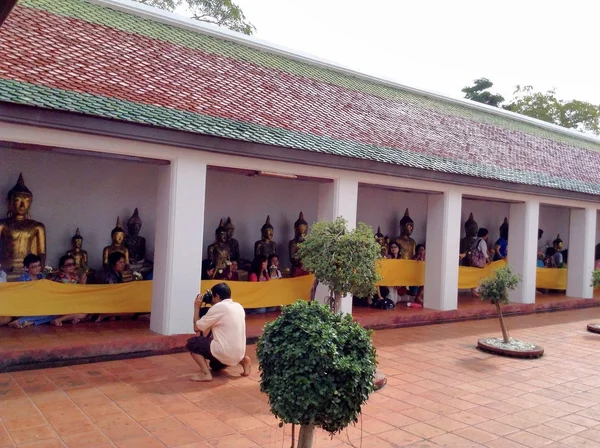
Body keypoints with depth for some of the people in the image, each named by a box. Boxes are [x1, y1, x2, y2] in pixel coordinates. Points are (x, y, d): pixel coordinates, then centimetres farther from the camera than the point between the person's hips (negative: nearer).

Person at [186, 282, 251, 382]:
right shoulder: (238, 306, 11)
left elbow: (196, 328, -3)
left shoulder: (218, 307, -11)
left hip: (225, 352, -8)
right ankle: (242, 361, 13)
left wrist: (197, 307, 8)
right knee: (214, 366, 36)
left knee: (192, 343, 5)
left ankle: (206, 373, -9)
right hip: (239, 353, 8)